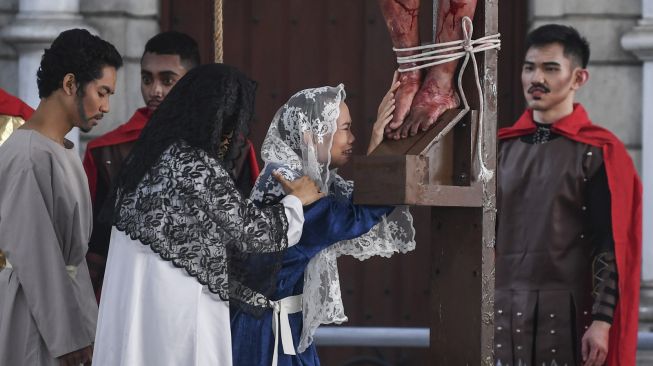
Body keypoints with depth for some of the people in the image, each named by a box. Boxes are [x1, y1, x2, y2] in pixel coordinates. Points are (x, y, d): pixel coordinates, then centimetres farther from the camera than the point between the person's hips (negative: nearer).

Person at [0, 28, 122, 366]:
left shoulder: (62, 150, 11)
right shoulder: (31, 157, -18)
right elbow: (35, 255, -20)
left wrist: (80, 324, 15)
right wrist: (68, 336, -17)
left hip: (62, 297, 9)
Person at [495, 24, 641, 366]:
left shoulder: (600, 153, -3)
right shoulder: (502, 148, 11)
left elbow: (612, 248, -8)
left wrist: (602, 322, -15)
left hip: (570, 314, -4)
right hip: (504, 312, 4)